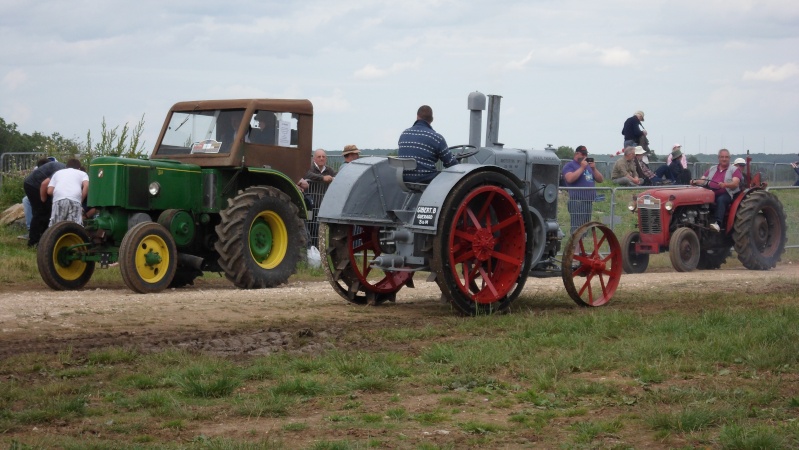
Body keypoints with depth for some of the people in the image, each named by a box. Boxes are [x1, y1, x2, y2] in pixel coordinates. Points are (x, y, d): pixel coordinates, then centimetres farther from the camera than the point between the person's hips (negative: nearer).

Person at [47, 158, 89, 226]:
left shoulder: (57, 173, 32)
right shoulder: (82, 173, 27)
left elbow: (49, 191, 18)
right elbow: (86, 186, 4)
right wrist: (81, 200, 11)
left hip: (58, 200, 1)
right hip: (75, 200, -1)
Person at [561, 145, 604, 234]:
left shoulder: (589, 166, 23)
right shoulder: (569, 165, 2)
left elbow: (601, 180, 18)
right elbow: (570, 179, -17)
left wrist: (594, 169, 2)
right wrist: (582, 168, -12)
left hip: (589, 202, 7)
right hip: (577, 202, -7)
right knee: (577, 230, -14)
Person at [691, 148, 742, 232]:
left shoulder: (734, 170, 10)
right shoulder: (712, 169, 24)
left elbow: (735, 183, -7)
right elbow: (702, 180, 15)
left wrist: (725, 184, -28)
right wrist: (695, 181, -9)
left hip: (727, 194, -4)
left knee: (721, 200, -38)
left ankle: (718, 223, -51)